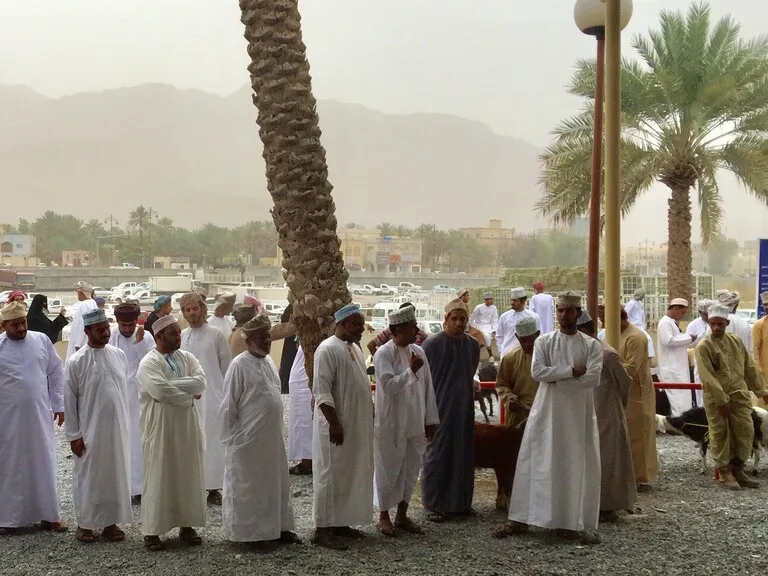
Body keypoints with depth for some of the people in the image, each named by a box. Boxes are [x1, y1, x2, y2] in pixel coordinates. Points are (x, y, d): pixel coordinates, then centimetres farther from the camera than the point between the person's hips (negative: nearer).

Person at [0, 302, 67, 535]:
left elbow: (56, 373, 9)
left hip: (39, 415, 2)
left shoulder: (42, 340, 2)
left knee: (44, 463, 8)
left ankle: (49, 515, 18)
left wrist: (58, 405, 7)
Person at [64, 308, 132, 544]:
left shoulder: (119, 355, 2)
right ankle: (84, 523, 21)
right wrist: (74, 434, -7)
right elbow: (69, 399, -6)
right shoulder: (76, 361, -10)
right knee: (88, 476, 7)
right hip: (90, 430, -4)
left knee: (116, 475, 10)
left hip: (118, 428, 4)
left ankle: (111, 522, 23)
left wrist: (125, 424, 10)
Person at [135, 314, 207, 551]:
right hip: (161, 428, -6)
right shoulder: (148, 363, -10)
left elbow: (201, 381, -8)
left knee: (189, 475, 10)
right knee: (159, 477, 1)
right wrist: (188, 395, -13)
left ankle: (187, 526, 22)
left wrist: (172, 384, -16)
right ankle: (152, 531, 9)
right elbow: (160, 391, -25)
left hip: (187, 427, 6)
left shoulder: (187, 358, 8)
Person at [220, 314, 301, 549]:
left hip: (272, 437, 8)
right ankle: (252, 532, 14)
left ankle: (278, 527, 26)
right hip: (248, 439, -8)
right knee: (250, 485, 3)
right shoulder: (239, 366, -14)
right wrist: (231, 437, -11)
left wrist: (277, 428, 16)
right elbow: (229, 406, -12)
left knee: (276, 481, 14)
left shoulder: (269, 362, 9)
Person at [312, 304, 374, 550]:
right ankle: (323, 529, 4)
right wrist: (334, 423, -23)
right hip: (336, 426, -9)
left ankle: (340, 522, 23)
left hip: (357, 425, 9)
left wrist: (370, 411, 16)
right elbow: (322, 391, -20)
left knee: (350, 475, 13)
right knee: (330, 476, -3)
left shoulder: (355, 348, 13)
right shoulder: (328, 349, -15)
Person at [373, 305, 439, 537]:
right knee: (389, 471, 6)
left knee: (410, 471, 12)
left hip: (415, 424, 6)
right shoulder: (384, 353, -12)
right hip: (391, 424, -6)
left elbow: (427, 386, 8)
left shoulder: (418, 351, 5)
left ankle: (402, 516, 26)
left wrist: (431, 419, 7)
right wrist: (411, 370, -19)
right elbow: (388, 385, -22)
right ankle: (384, 516, 20)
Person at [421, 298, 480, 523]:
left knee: (463, 454, 10)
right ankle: (434, 505, 9)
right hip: (439, 408, -5)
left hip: (464, 408, 5)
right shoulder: (433, 344, -10)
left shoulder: (473, 345, 5)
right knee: (437, 454, 0)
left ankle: (461, 501, 22)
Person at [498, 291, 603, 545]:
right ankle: (520, 519, 10)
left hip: (579, 412, 0)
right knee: (536, 463, 3)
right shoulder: (544, 341, 5)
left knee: (579, 466, 1)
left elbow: (593, 378, -11)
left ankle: (574, 523, 11)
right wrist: (572, 371, -15)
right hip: (547, 410, 0)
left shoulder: (592, 345, 3)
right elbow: (537, 371, -10)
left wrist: (556, 378, -13)